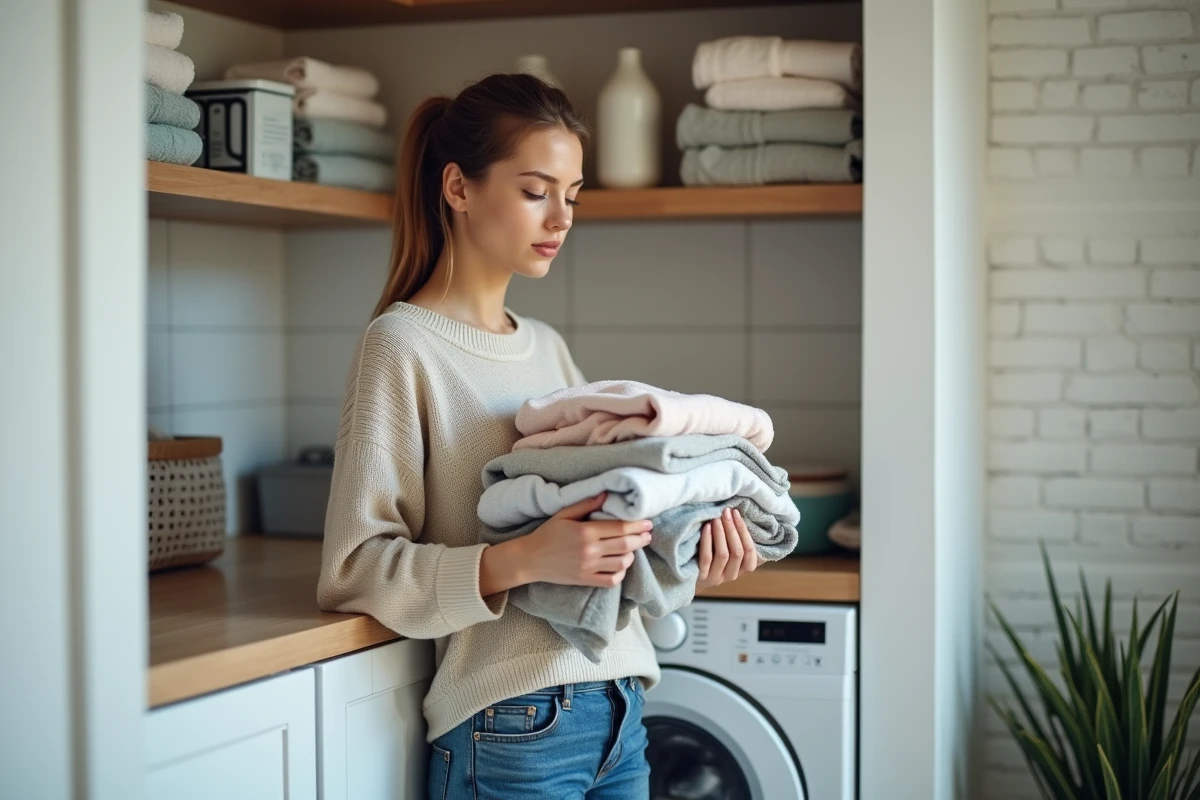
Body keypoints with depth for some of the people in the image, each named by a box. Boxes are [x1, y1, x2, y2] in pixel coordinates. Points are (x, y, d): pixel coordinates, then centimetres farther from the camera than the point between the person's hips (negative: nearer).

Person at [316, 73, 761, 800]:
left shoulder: (548, 346, 13)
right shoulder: (404, 344, -8)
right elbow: (356, 568, -13)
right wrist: (520, 562, -25)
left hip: (618, 712, 7)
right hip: (514, 730, -7)